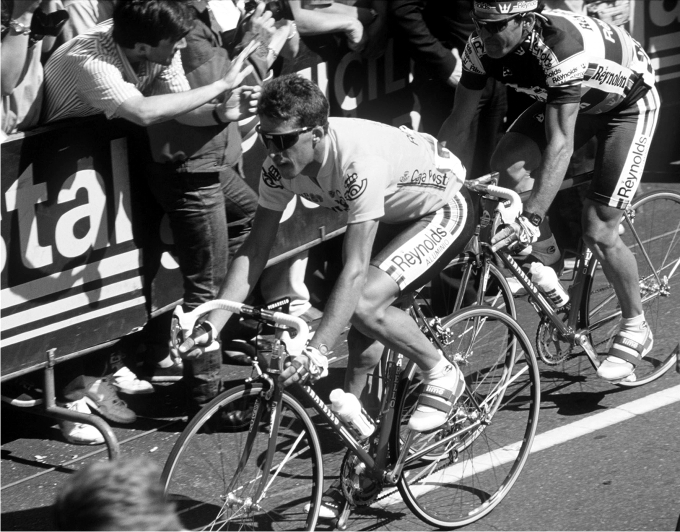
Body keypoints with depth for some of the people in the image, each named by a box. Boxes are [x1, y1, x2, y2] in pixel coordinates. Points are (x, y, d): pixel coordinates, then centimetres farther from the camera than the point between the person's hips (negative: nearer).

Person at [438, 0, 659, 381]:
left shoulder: (562, 47, -41)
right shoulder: (482, 48, -22)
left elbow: (560, 143, -44)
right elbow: (458, 124, -13)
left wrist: (532, 218, -50)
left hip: (628, 101, -6)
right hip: (570, 98, 6)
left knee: (598, 231, -10)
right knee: (507, 165, -20)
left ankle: (636, 329, 10)